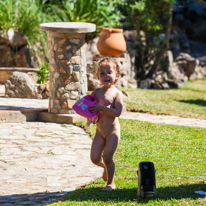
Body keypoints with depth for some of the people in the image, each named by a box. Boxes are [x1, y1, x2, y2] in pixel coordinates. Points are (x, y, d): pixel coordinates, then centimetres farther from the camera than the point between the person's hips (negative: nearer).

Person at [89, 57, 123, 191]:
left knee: (107, 157, -11)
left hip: (112, 131, -5)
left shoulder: (117, 93, -8)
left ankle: (111, 182, 8)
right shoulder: (96, 92, 7)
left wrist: (101, 108, -23)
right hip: (99, 131, 5)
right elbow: (89, 108, 12)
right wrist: (91, 115, -10)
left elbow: (118, 112, -19)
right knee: (95, 158, -3)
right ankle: (106, 167, 31)